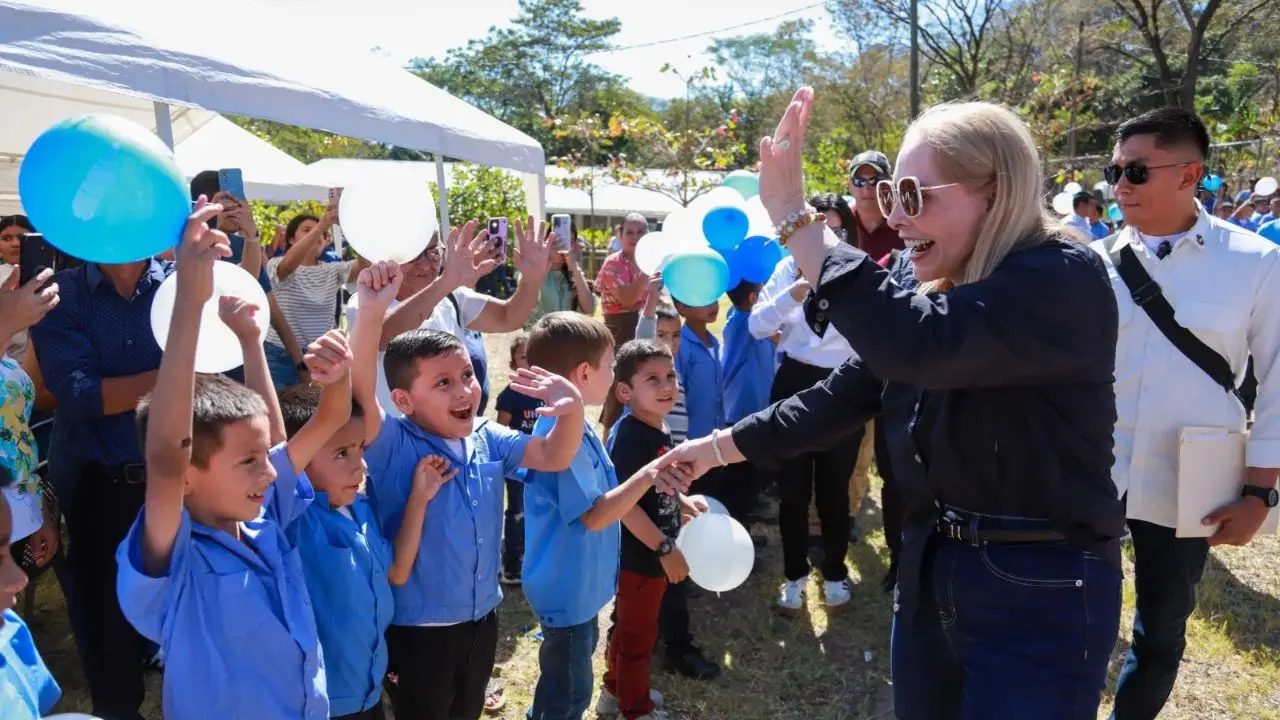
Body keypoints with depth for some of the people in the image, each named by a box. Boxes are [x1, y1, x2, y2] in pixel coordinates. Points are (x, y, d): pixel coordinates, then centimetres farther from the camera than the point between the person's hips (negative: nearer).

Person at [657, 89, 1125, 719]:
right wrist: (719, 447, 7)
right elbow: (839, 395, 9)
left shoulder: (1064, 281, -19)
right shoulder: (933, 293, 6)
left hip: (1041, 592, -7)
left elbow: (916, 345, -35)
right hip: (929, 572, 7)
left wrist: (794, 218, -31)